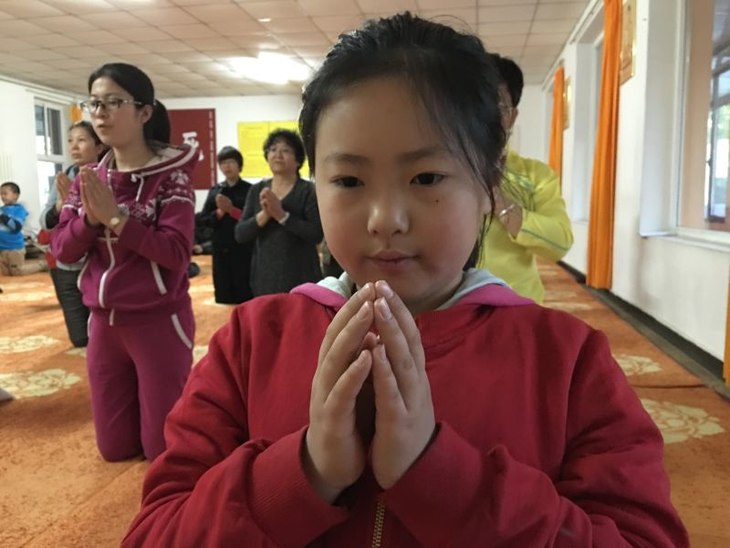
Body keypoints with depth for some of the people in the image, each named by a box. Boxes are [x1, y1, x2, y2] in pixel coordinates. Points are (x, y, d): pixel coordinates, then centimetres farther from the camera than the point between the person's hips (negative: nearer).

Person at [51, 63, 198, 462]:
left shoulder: (170, 174, -11)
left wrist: (115, 218, -23)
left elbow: (177, 252, -21)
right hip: (104, 322, 6)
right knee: (114, 446, 17)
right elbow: (61, 250, 2)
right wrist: (90, 218, -16)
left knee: (164, 447, 7)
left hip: (159, 321, -6)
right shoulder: (89, 177, 6)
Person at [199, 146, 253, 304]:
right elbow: (204, 218, 7)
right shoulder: (215, 190, 9)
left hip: (243, 249, -3)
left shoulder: (249, 190, -2)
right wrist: (220, 212, -10)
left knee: (245, 294, 0)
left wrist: (231, 209, -16)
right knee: (222, 294, 9)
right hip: (221, 249, 4)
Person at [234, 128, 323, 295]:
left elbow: (316, 235, -15)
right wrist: (264, 215, -15)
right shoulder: (257, 190, 8)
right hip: (264, 276, 4)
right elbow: (240, 235, 1)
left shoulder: (308, 191, -4)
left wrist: (281, 214, -21)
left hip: (300, 277, -3)